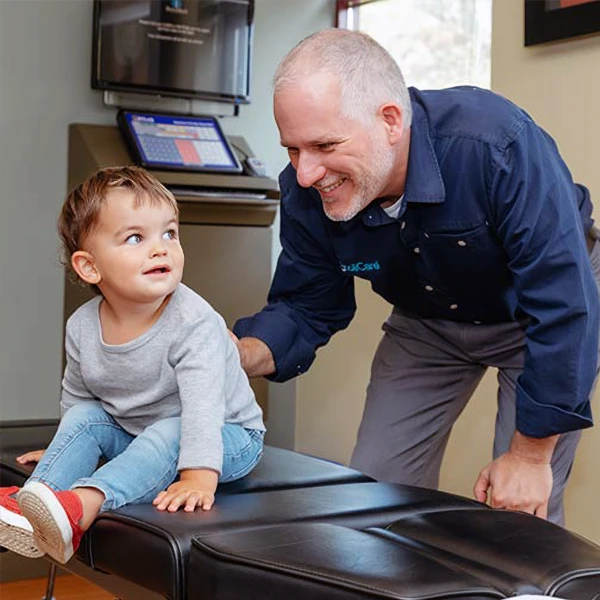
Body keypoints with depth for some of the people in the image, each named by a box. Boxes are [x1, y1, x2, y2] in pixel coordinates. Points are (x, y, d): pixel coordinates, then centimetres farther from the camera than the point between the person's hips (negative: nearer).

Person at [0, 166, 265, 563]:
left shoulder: (193, 322, -28)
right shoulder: (83, 328, -10)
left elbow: (203, 402, -38)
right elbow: (76, 394, 8)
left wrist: (199, 475, -48)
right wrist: (68, 449, 17)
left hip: (225, 438, -6)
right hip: (133, 432, 6)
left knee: (169, 433, -33)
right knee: (86, 415, -11)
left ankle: (85, 504, -49)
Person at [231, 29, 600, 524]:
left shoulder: (498, 146, -38)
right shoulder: (306, 192, -22)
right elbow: (306, 307, -8)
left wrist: (529, 456, -27)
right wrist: (237, 358, -31)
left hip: (536, 314, -4)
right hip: (428, 324, 5)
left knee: (520, 513, -9)